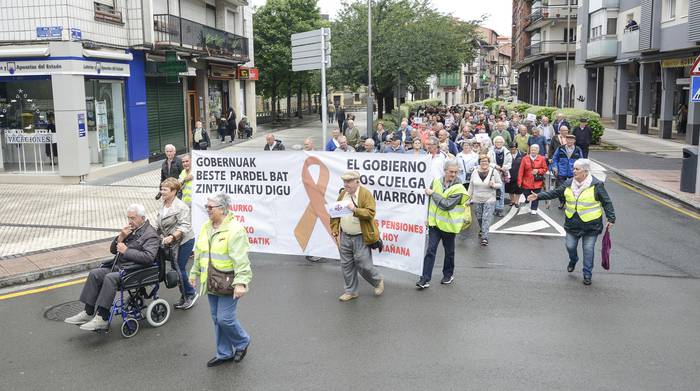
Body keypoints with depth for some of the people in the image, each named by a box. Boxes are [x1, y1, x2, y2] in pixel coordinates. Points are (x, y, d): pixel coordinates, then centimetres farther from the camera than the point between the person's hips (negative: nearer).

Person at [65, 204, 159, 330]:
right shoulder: (130, 230, 18)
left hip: (134, 271, -9)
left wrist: (126, 251, -18)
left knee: (110, 278, -30)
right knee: (94, 274, -9)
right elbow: (113, 250, 21)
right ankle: (88, 313, -8)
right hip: (118, 267, 9)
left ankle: (102, 318, -27)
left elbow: (148, 257, -22)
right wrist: (120, 237, 0)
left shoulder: (151, 235, -6)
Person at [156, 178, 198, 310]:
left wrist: (171, 237, -33)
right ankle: (185, 297, 25)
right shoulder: (163, 206, 10)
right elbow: (158, 225, 17)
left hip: (184, 241, -9)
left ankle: (191, 294, 13)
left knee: (179, 268, -6)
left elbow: (184, 226, -24)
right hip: (173, 243, 9)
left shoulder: (181, 206, -18)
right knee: (176, 268, 13)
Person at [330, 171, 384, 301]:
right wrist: (336, 232, 3)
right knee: (346, 266, 10)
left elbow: (370, 213, -19)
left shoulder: (366, 194, -10)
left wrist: (355, 210, -31)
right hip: (345, 237, 6)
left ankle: (378, 281, 27)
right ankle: (351, 291, 24)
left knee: (363, 266, -1)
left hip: (361, 238, -6)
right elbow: (336, 214, 10)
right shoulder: (342, 194, 7)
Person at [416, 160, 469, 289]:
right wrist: (428, 217, 15)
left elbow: (446, 205, -23)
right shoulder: (436, 181, 1)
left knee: (449, 252, 14)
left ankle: (448, 275, 34)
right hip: (434, 222, 3)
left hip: (448, 224, -3)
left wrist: (433, 193, -18)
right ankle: (425, 279, -3)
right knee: (430, 250, -3)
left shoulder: (458, 189, -13)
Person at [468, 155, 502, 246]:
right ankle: (482, 229, 43)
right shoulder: (475, 172, 1)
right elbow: (471, 187, 8)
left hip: (489, 200, -3)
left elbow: (500, 184, 1)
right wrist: (468, 198, 8)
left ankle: (484, 237, -4)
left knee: (486, 218, -9)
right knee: (479, 218, 15)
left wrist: (494, 185, -21)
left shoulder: (494, 172, -6)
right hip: (477, 200, 3)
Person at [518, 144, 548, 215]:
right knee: (527, 195, 3)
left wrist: (538, 171, -13)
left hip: (537, 182, 0)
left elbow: (545, 169, 6)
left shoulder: (541, 159, 0)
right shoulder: (525, 158, -2)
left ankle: (534, 209, 15)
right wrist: (519, 181, -9)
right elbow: (521, 171, -4)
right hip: (527, 182, 0)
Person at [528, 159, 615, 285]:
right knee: (570, 246, 10)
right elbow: (554, 193, 8)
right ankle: (573, 261, 44)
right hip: (572, 223, 4)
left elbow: (607, 202, -5)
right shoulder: (569, 184, 3)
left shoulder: (597, 185, -10)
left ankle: (587, 274, 17)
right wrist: (538, 196, -1)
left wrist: (611, 219, -7)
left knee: (588, 249, 1)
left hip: (591, 224, -4)